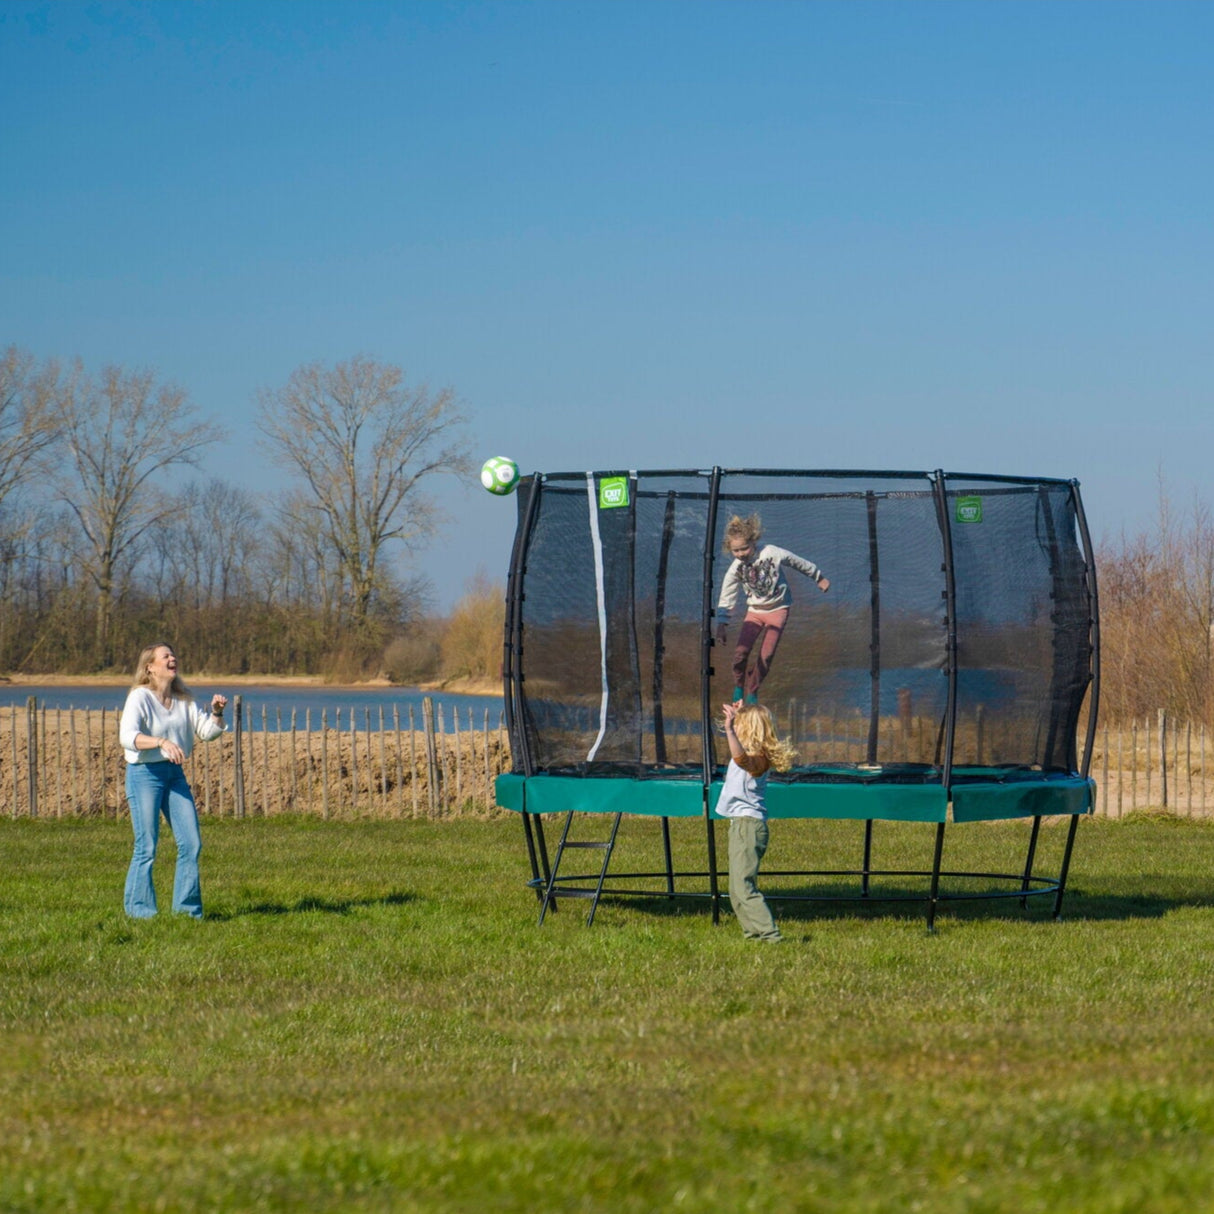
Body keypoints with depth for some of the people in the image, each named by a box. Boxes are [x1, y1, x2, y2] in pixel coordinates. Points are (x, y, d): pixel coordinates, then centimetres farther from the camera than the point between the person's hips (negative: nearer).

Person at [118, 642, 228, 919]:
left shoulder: (182, 699, 10)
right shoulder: (140, 698, -11)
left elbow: (206, 731, 11)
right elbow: (127, 737, -24)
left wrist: (217, 713, -9)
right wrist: (161, 742, -38)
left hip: (174, 773, 7)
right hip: (144, 774, -7)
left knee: (191, 843, 4)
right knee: (146, 848, -5)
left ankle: (187, 908, 14)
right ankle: (139, 910, 5)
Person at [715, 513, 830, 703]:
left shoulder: (772, 553, -19)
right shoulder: (735, 570, -12)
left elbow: (800, 563, -2)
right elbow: (726, 598, -2)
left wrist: (819, 578, 11)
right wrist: (722, 625, -7)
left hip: (777, 610, -2)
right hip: (754, 611, 2)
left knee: (766, 655, -11)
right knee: (740, 651, -15)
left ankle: (752, 693, 9)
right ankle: (738, 686, 10)